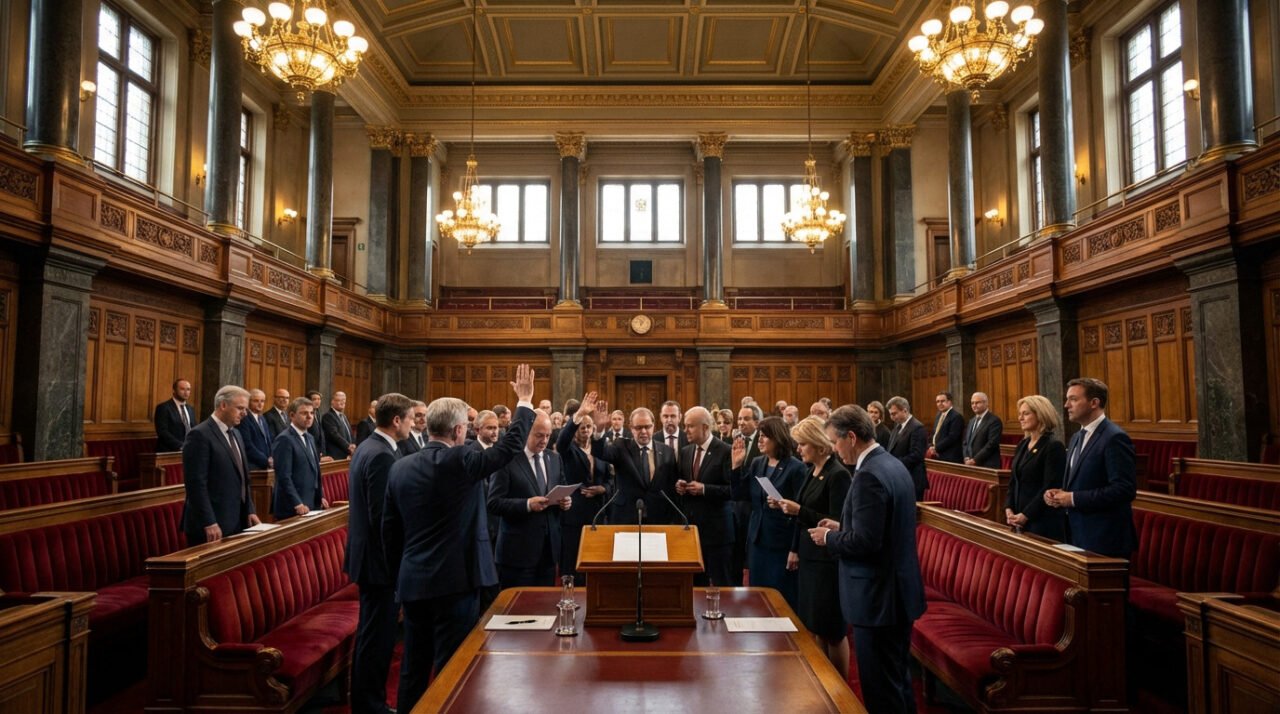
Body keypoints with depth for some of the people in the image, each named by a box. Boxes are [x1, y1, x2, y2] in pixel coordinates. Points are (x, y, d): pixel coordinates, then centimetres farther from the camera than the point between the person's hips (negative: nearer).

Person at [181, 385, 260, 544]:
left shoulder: (235, 434, 15)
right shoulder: (200, 434, -13)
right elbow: (196, 483, -19)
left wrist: (249, 511, 12)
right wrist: (209, 523, -21)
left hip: (236, 522, 8)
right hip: (211, 526, -8)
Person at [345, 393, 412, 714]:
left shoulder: (367, 446, 9)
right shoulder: (382, 456, -22)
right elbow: (383, 518, -24)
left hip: (368, 554, 11)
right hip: (380, 558, -11)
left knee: (371, 634, 19)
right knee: (378, 637, 1)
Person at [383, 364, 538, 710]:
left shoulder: (400, 467, 4)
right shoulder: (460, 460, -14)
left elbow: (389, 529, 9)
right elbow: (510, 446, -7)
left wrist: (398, 576, 19)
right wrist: (525, 402, 5)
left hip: (412, 581, 6)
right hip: (454, 580, -6)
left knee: (414, 666, 16)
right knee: (451, 668, 3)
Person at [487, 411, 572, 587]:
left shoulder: (554, 458, 10)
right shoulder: (507, 459, -10)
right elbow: (494, 504, -13)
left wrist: (564, 501, -5)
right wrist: (528, 504, -25)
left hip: (549, 546, 6)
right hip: (519, 548, -6)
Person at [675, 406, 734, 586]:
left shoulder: (725, 451, -10)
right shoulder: (685, 452, 10)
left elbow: (734, 489, -15)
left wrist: (704, 489, -22)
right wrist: (678, 485, -3)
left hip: (715, 527, -5)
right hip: (690, 524, 6)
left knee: (719, 582, 4)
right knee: (695, 582, 11)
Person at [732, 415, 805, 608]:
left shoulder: (796, 468, -12)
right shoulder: (756, 464, 6)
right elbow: (740, 495, 3)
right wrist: (737, 465, -6)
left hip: (781, 543, -6)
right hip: (757, 540, 6)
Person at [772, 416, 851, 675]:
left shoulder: (838, 475, -16)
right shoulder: (811, 471, 10)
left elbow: (836, 523, -20)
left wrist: (799, 510, -24)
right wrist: (785, 506, 5)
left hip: (828, 560, -8)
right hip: (809, 555, 8)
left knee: (832, 629, 3)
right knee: (814, 626, 15)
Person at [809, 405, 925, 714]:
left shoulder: (869, 475, -23)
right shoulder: (892, 465, 8)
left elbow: (865, 542, -26)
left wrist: (829, 538, -9)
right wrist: (842, 527, 11)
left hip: (878, 596, -10)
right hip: (899, 589, 10)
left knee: (881, 688, 3)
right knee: (898, 679, 22)